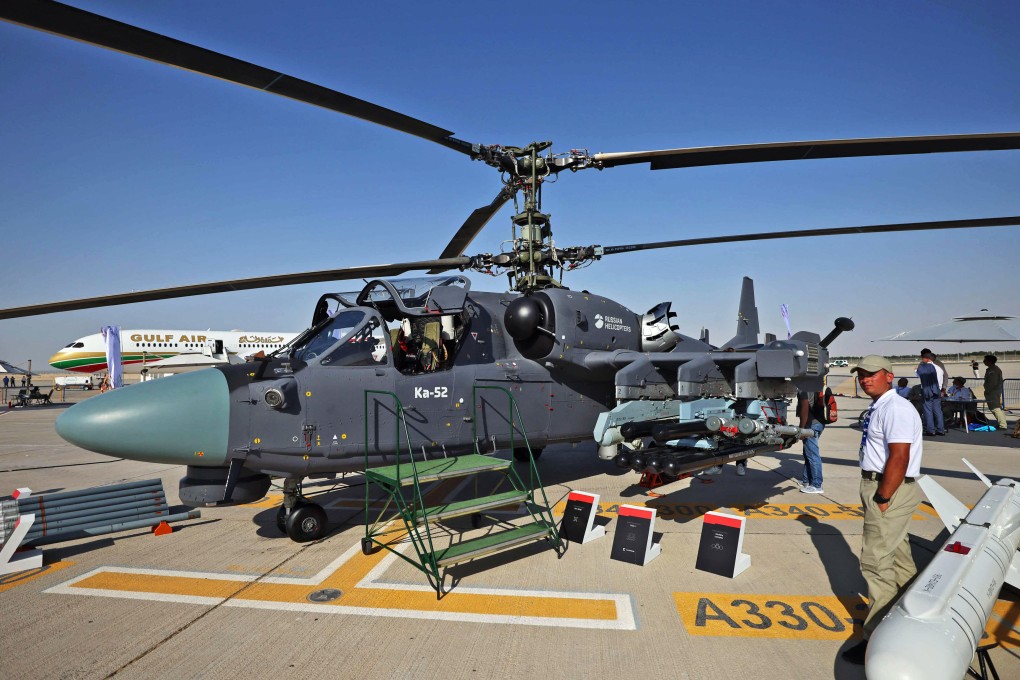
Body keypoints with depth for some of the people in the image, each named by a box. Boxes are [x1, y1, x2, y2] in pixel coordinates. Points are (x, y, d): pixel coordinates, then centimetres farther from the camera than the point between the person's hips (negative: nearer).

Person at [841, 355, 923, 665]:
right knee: (897, 555, 22)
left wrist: (882, 499, -22)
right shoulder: (878, 408, 13)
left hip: (889, 489, -11)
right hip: (881, 487, 11)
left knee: (876, 561, -8)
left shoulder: (895, 409, -19)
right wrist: (877, 496, 16)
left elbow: (899, 457, -25)